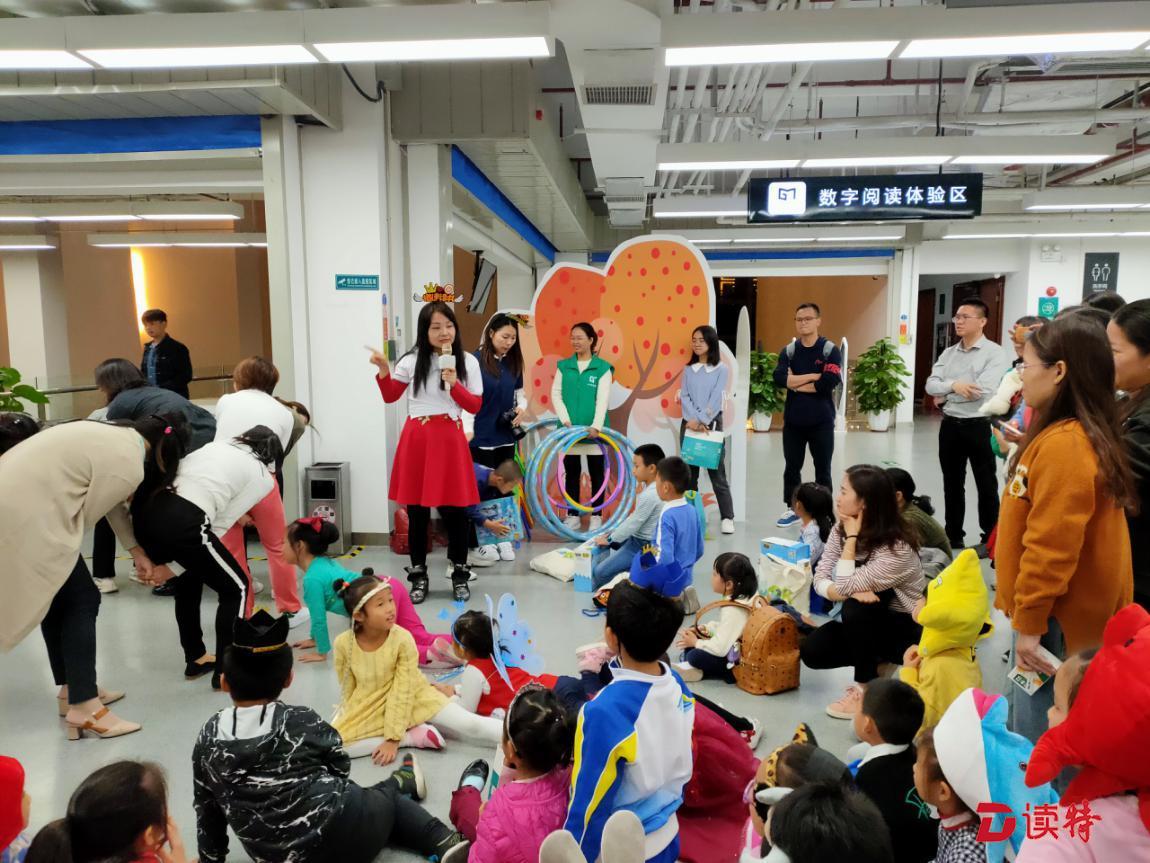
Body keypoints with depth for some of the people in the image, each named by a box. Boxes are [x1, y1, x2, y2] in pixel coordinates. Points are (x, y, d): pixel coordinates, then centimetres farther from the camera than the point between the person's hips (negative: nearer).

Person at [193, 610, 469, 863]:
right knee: (387, 798, 29)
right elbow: (341, 767, 4)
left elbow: (207, 810, 8)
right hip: (341, 835, -4)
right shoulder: (301, 721, -11)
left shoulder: (209, 737, -3)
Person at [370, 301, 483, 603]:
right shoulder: (412, 360, 2)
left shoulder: (468, 362, 2)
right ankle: (418, 576, 20)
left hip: (450, 439, -1)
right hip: (417, 439, 1)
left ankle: (460, 574, 19)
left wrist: (454, 384, -13)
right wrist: (383, 369, -7)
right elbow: (390, 397, 8)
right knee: (416, 509, 6)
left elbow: (475, 406, 0)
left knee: (454, 509, 2)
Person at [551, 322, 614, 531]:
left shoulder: (602, 367, -2)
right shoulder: (564, 366, 6)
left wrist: (596, 425, -21)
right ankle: (573, 515, 19)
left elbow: (603, 399, -9)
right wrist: (565, 420, -10)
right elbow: (556, 394, 2)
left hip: (593, 430, -2)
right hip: (569, 428, 2)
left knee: (596, 472, 5)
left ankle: (596, 516, 16)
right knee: (571, 472, 9)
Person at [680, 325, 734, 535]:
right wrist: (693, 420, -15)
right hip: (689, 424, 3)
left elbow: (716, 399, -8)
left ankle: (727, 517, 1)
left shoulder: (721, 369, 0)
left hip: (712, 424, -3)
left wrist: (702, 420, -18)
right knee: (689, 472, 7)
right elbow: (684, 397, 0)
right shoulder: (688, 370, 10)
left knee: (717, 473, -3)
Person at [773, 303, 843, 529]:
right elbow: (779, 378, -13)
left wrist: (796, 384, -11)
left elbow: (829, 382, -19)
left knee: (822, 470, 8)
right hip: (793, 421, 3)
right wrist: (813, 376, -15)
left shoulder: (830, 350, -5)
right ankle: (791, 509, 25)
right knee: (792, 467, 12)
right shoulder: (788, 351, 4)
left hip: (822, 422, -3)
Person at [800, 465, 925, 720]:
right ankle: (876, 662, 7)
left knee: (856, 608, -34)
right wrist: (849, 592, -32)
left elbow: (845, 586, -31)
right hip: (864, 624, 6)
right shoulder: (840, 530, -7)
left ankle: (867, 689, -15)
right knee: (811, 650, -17)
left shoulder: (898, 548, -28)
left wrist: (852, 538, -26)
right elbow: (820, 580, -12)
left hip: (907, 630, -6)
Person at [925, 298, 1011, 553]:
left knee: (986, 486, 6)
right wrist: (953, 385, -21)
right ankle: (953, 535, 26)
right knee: (952, 484, 14)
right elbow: (931, 385, -1)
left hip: (979, 426, -6)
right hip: (950, 425, 6)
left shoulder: (994, 353, -9)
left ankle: (990, 539, 18)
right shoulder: (948, 353, 10)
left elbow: (983, 390, -21)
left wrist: (945, 396, -8)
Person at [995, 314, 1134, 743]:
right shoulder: (1074, 435, 7)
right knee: (1031, 717, 20)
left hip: (1059, 620, -10)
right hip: (1067, 608, 10)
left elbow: (1051, 547, -24)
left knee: (1038, 736, 2)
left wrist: (1030, 622, -19)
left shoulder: (1064, 446, -25)